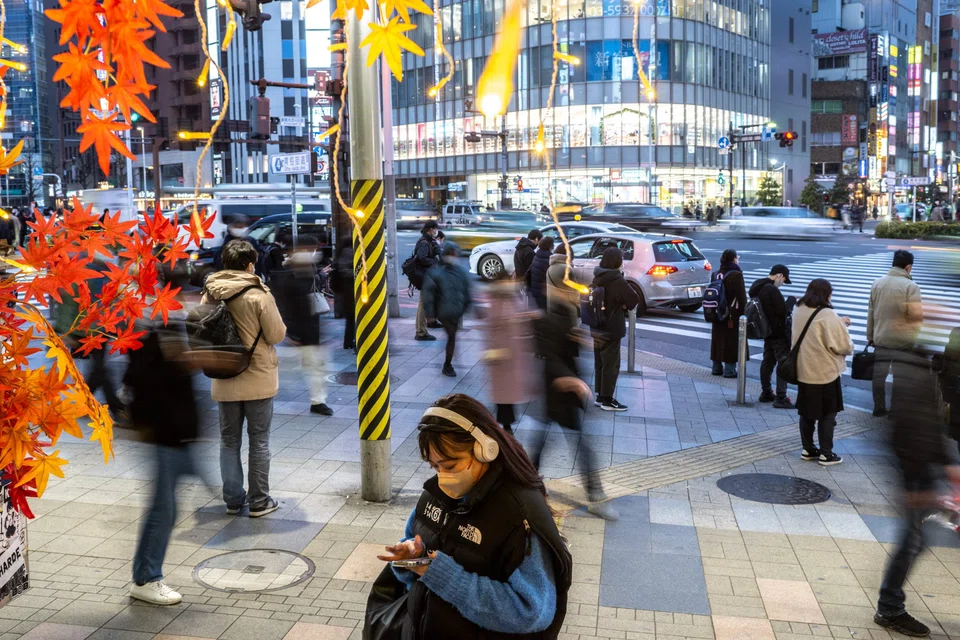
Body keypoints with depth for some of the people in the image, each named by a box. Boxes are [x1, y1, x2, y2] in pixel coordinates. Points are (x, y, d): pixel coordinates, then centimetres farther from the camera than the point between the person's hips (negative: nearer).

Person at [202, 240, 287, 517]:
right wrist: (280, 325, 8)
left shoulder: (209, 294, -3)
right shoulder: (258, 294, -15)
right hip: (258, 378, -3)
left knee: (229, 440, 14)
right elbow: (277, 335, -12)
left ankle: (233, 499, 21)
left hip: (224, 380, 4)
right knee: (259, 440, 7)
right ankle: (259, 501, 13)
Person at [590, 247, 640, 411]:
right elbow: (635, 300, -16)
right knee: (611, 365, 1)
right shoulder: (618, 281, -19)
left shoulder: (597, 279, 5)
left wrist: (620, 305, -1)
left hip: (597, 328, 8)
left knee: (600, 363, 15)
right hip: (611, 330, -8)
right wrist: (626, 305, 4)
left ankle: (600, 396, 23)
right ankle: (607, 400, 6)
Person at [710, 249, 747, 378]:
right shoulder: (736, 275, -15)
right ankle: (729, 369, 1)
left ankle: (717, 367, 21)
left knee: (718, 340, 13)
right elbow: (742, 297, -15)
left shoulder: (716, 274, 6)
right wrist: (743, 313, -7)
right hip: (733, 314, -7)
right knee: (731, 341, -1)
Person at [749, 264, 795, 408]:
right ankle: (781, 398, -4)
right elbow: (783, 311, -20)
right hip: (778, 333, -9)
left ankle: (766, 393, 25)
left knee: (768, 361, 17)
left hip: (766, 331, 9)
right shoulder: (772, 290, -23)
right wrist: (792, 300, -4)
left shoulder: (757, 287, 7)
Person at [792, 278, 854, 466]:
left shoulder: (798, 311, 3)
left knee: (807, 412, 15)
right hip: (825, 372, -7)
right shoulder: (827, 315, -20)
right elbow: (843, 345, -17)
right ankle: (826, 454, 10)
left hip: (803, 370, 7)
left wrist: (839, 322, 22)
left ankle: (808, 449, 24)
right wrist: (850, 346, 5)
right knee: (827, 414, 5)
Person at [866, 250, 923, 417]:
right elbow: (917, 314, -19)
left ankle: (879, 408, 17)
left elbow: (870, 313, 10)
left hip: (881, 338, 4)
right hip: (903, 340, -4)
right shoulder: (911, 286, -14)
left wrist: (870, 336, 18)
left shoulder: (877, 284, 5)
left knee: (879, 373, 10)